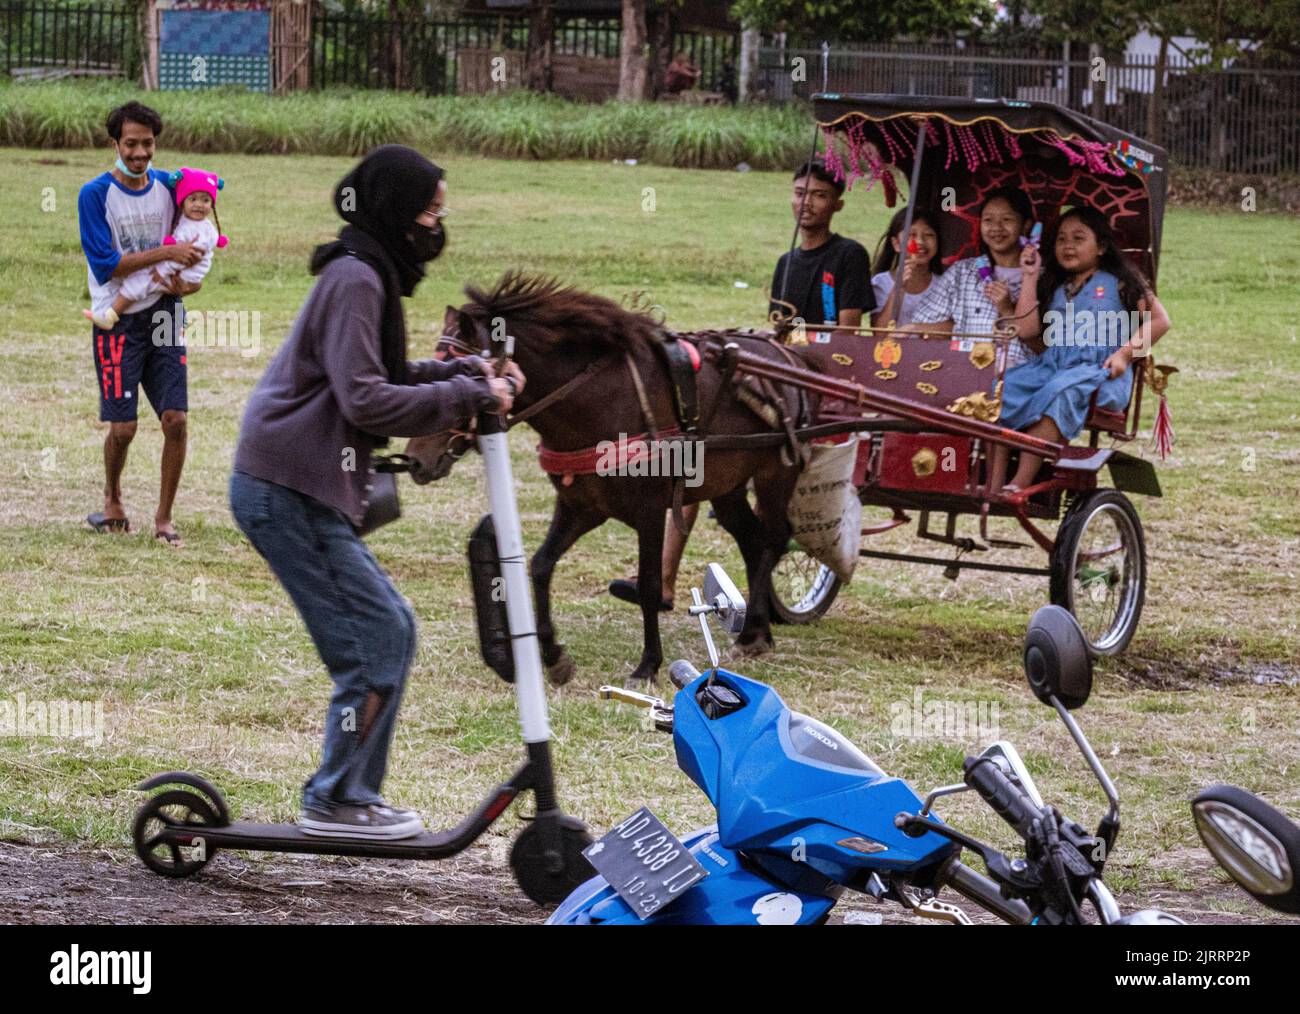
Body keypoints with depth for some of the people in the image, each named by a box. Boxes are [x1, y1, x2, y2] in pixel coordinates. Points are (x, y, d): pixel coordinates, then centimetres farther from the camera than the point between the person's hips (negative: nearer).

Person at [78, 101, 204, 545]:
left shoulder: (169, 187, 5)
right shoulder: (95, 195, -9)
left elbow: (194, 250, 16)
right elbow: (105, 264, -16)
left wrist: (186, 284, -5)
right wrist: (166, 253, -21)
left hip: (163, 317, 4)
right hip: (117, 322, -4)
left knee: (176, 420, -6)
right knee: (123, 427, -4)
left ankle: (164, 518, 6)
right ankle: (112, 500, 25)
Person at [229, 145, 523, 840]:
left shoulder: (366, 276, 18)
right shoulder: (354, 279, -15)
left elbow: (386, 378, 23)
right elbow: (365, 400, -22)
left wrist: (468, 372, 9)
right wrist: (467, 397, -17)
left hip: (301, 490, 11)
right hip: (289, 491, -11)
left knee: (389, 632, 13)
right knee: (375, 639, -8)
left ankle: (351, 794, 17)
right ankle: (335, 802, -1)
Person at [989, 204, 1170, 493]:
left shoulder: (1119, 282, 12)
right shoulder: (1054, 288, 26)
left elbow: (1159, 320, 4)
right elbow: (1026, 329, 13)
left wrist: (1126, 353, -9)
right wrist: (1030, 277, 16)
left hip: (1098, 370, -5)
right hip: (1052, 364, 5)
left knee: (1059, 393, -38)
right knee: (1002, 388, -23)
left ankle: (1020, 486, -44)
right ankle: (992, 487, -32)